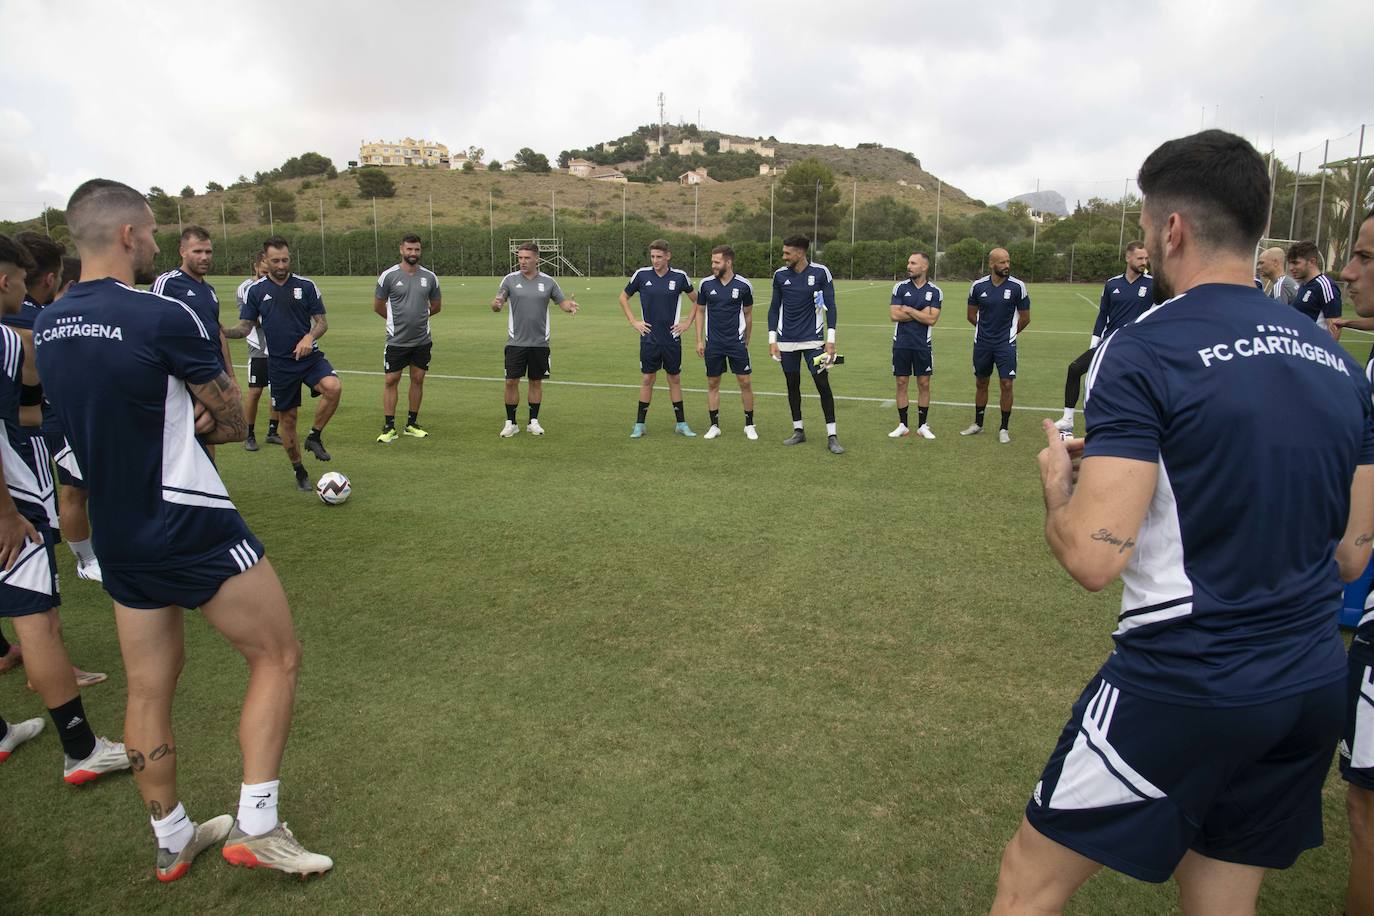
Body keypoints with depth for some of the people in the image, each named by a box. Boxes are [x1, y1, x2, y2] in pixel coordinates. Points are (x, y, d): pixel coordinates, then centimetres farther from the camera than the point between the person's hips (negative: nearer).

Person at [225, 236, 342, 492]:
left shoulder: (306, 286, 1)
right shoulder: (256, 290, 3)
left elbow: (322, 322, 3)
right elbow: (245, 327, 4)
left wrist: (310, 337, -18)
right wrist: (221, 331, -16)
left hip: (309, 357, -1)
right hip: (279, 363, 1)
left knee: (333, 387, -30)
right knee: (287, 418, 6)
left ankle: (314, 437, -7)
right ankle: (299, 472, 23)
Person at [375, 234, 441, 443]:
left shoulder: (429, 277, 3)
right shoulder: (389, 275, -5)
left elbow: (436, 306, 16)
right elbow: (378, 306, 5)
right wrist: (397, 319, 11)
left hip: (422, 341, 3)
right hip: (396, 340, -3)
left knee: (418, 379, 8)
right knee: (391, 381, -1)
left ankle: (412, 424, 20)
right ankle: (389, 427, 7)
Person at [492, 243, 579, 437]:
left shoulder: (548, 281, 1)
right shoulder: (510, 279, -1)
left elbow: (562, 302, 5)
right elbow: (497, 304, -4)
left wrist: (570, 306, -19)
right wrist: (496, 304, -29)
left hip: (540, 343, 1)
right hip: (515, 342, -1)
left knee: (536, 382, 8)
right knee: (511, 382, -1)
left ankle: (533, 421, 20)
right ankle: (511, 423, 12)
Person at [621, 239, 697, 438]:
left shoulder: (679, 276, -2)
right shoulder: (641, 275, -3)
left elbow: (696, 300, 12)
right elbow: (623, 297, 11)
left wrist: (687, 322, 4)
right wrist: (633, 321, 3)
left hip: (672, 338, 0)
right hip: (649, 338, 0)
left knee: (675, 379, 8)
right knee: (647, 379, 3)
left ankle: (681, 423, 17)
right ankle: (639, 425, 12)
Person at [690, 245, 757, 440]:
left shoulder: (744, 285, -3)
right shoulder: (706, 284, 0)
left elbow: (748, 314, 7)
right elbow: (699, 312, 8)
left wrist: (746, 342, 10)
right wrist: (699, 341, 3)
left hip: (737, 342, -1)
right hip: (712, 343, 2)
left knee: (745, 382, -1)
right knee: (712, 383, 5)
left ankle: (749, 425, 12)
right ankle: (715, 425, 16)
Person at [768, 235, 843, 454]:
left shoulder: (820, 273, -6)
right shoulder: (780, 275, 2)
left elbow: (830, 307, -4)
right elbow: (774, 308, 9)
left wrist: (830, 340, -9)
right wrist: (772, 340, 3)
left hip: (813, 340, -3)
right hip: (787, 341, 3)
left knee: (823, 384, -7)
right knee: (792, 385, 9)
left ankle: (832, 436, -1)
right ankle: (798, 431, 23)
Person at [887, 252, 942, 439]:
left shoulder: (935, 292, 0)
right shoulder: (900, 287, 1)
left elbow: (931, 320, -11)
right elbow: (894, 315, -10)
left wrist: (908, 309, -10)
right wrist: (921, 314, -9)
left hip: (923, 345, 0)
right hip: (901, 344, 0)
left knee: (924, 384, 4)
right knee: (901, 383, 4)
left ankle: (922, 426, 15)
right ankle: (903, 425, 14)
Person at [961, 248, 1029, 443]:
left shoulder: (1017, 286, -7)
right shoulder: (978, 286, -2)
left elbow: (1025, 318, 3)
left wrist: (1009, 332, 11)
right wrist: (986, 328, 13)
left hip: (1006, 344, -2)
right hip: (982, 343, 2)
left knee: (1007, 385, -5)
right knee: (980, 383, 13)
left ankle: (1004, 428, 9)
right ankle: (978, 424, 28)